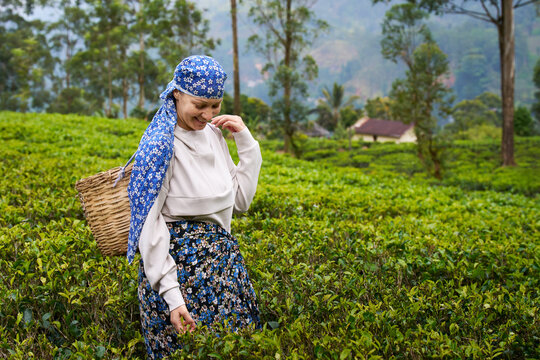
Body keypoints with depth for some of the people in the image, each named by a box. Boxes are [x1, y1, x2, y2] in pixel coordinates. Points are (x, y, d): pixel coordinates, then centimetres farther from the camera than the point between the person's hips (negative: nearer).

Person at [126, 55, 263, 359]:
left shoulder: (213, 134, 7)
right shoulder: (161, 144, -16)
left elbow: (241, 201, 10)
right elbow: (149, 224, -19)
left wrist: (246, 142, 1)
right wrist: (171, 294, -24)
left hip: (221, 253, 7)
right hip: (180, 262, -7)